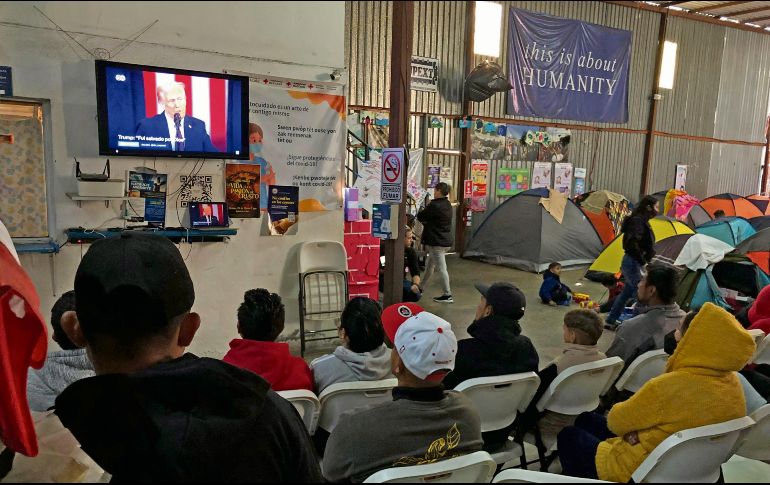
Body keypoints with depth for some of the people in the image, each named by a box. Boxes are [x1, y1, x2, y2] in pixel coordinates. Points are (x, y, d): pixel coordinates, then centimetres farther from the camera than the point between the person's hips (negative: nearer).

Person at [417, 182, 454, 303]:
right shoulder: (447, 205, 10)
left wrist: (425, 221, 9)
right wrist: (427, 221, -1)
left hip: (437, 242, -10)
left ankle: (447, 295, -2)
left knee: (441, 268, -5)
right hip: (446, 240, 10)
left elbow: (420, 216, -9)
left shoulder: (434, 206, -19)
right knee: (430, 265, 21)